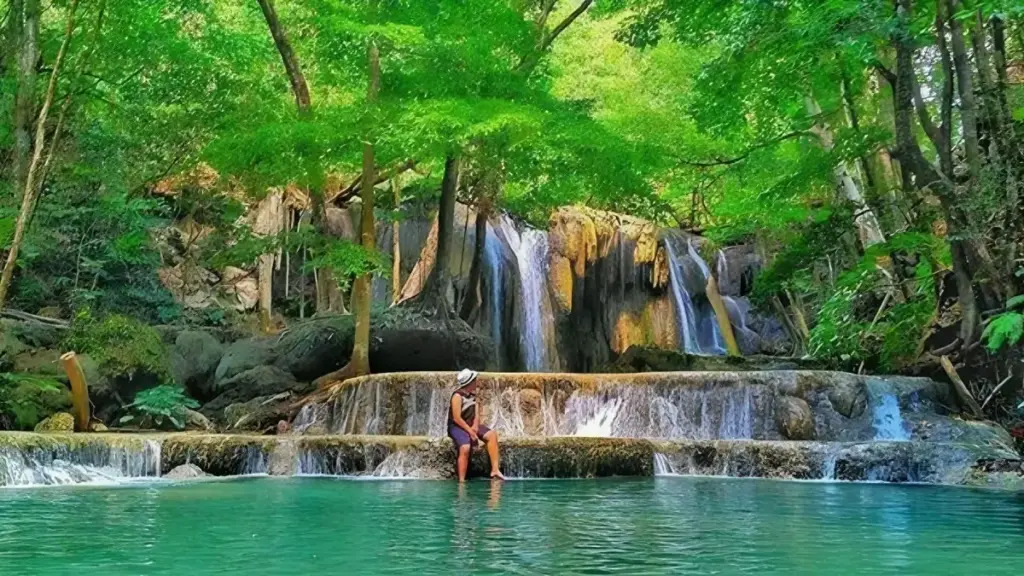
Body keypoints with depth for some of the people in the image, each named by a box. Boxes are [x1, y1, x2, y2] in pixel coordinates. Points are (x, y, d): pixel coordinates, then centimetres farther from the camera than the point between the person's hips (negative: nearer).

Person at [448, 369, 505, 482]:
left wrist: (475, 426, -12)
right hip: (457, 427, -8)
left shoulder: (473, 393, 7)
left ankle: (495, 470, -12)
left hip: (471, 425, 8)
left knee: (492, 435, -9)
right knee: (465, 448, -32)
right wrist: (470, 431, -23)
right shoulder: (457, 396, -17)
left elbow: (477, 411, 6)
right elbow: (457, 418, -21)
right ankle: (461, 480, -26)